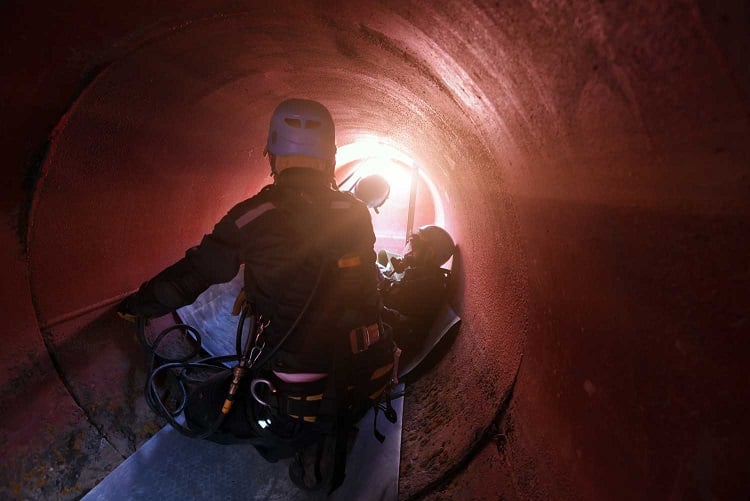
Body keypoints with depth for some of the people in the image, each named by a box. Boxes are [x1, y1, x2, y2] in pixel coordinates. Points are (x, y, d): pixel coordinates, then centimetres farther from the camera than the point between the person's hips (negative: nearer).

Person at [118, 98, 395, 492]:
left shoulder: (258, 216, -15)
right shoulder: (358, 213, -1)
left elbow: (189, 277, -2)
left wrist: (136, 305, 19)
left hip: (302, 401, -5)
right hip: (369, 384, 5)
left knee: (200, 411, 18)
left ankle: (297, 441, 7)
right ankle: (329, 435, 14)